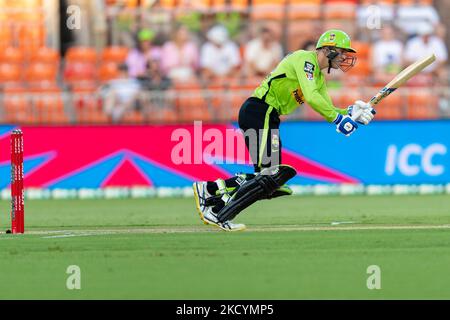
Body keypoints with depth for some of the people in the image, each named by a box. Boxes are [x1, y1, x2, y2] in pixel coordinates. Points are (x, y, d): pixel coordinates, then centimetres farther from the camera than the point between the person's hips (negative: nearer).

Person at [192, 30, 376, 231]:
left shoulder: (319, 76, 22)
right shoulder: (305, 59, -9)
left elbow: (328, 110, 18)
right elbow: (311, 97, -23)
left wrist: (351, 113, 1)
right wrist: (338, 118, -21)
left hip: (268, 117, 10)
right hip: (259, 111, -10)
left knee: (271, 177, 6)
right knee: (269, 176, -16)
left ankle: (210, 189, 8)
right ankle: (219, 214, -17)